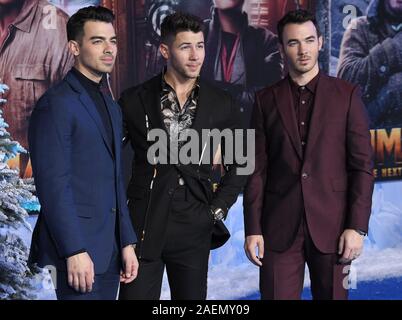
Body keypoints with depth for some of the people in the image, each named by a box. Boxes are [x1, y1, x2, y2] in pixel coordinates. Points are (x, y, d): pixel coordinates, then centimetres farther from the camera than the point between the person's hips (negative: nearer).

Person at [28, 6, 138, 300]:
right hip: (78, 247, -8)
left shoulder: (112, 107, 16)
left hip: (109, 250, 8)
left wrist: (127, 243, 12)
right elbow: (53, 185, -16)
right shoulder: (56, 104, -10)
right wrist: (74, 251, -19)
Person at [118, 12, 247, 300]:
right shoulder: (134, 100, -1)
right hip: (143, 225, -1)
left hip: (194, 228, 2)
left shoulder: (221, 104, 4)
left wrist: (219, 207, 5)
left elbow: (239, 163, 14)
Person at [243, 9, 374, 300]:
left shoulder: (347, 95, 3)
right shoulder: (266, 100, 7)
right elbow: (258, 170, 4)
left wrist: (357, 226, -8)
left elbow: (363, 165, 0)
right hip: (279, 227, 1)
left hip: (331, 224, 0)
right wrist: (253, 229, -2)